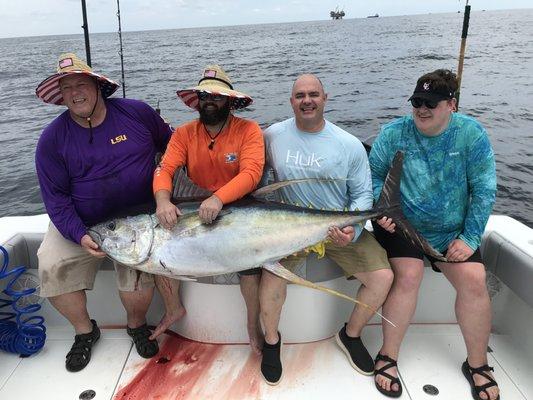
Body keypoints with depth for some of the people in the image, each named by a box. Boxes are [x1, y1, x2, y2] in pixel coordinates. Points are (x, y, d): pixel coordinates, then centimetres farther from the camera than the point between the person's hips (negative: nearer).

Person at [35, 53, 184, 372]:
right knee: (51, 268, -18)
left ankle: (137, 324, 17)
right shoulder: (52, 139, -5)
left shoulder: (136, 112, -5)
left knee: (139, 279, -20)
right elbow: (56, 198, -6)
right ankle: (85, 330, 11)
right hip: (79, 225, 2)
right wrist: (80, 235, -21)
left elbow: (170, 142, 11)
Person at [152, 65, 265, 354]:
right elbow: (164, 169, -10)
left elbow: (252, 172, -23)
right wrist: (163, 201, -32)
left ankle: (253, 322, 0)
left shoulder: (248, 130, -10)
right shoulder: (184, 133, 0)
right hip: (194, 208, 4)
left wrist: (219, 198, -39)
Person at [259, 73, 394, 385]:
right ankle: (271, 340, 5)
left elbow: (363, 193, -1)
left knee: (383, 277, -13)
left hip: (341, 228, 1)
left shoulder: (350, 145, -4)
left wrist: (352, 228, -18)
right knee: (272, 272, -27)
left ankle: (351, 335, 17)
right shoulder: (273, 136, 0)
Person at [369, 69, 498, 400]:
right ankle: (388, 357, -3)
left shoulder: (471, 134, -7)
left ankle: (478, 364, 10)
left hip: (452, 230, 2)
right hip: (400, 225, -1)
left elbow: (484, 189, -5)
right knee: (408, 275, -23)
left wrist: (470, 238, -9)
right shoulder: (394, 133, -8)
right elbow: (375, 175, 1)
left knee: (474, 280, -14)